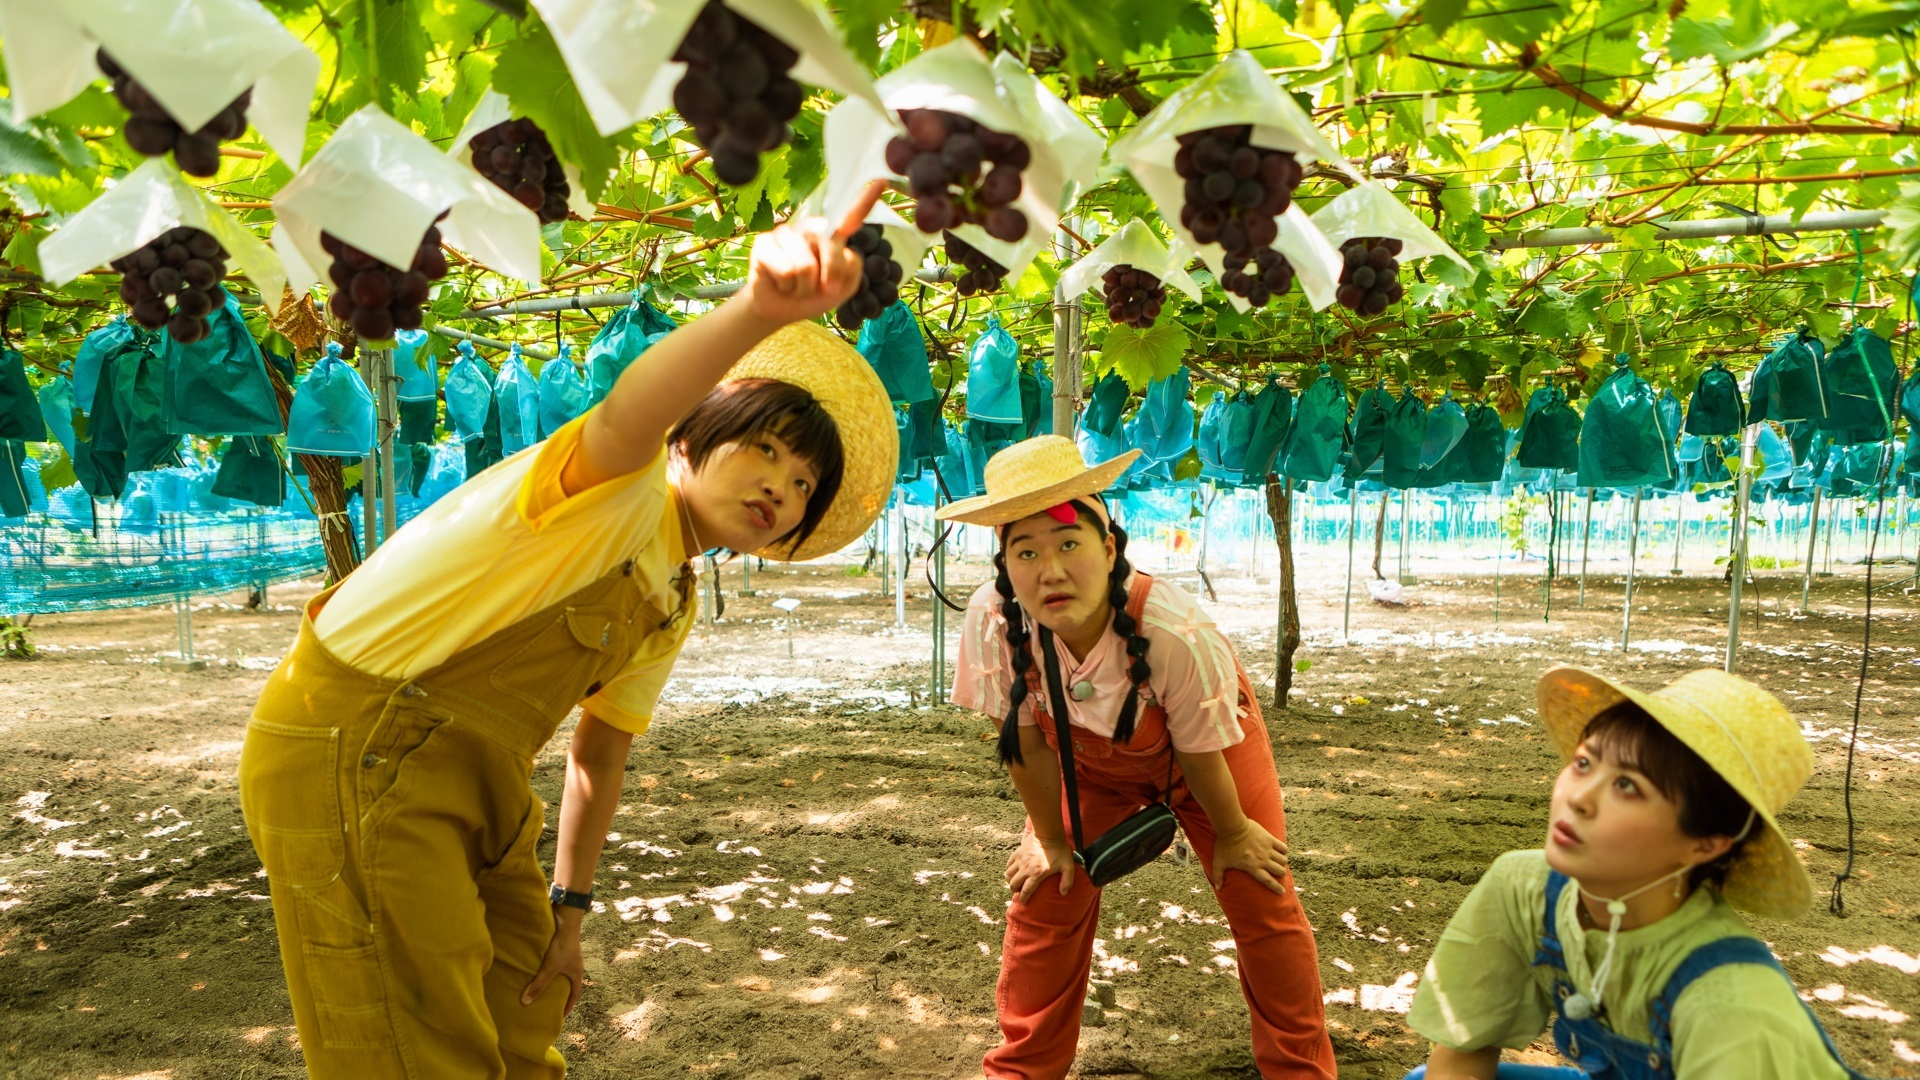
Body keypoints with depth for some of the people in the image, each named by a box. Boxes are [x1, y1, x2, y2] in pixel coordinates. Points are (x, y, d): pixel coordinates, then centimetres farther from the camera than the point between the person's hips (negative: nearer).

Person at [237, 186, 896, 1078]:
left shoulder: (668, 610, 10)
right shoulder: (624, 490, -17)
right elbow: (627, 415, -42)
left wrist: (568, 908, 18)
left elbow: (600, 753, 19)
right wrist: (757, 309, -61)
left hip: (472, 772, 9)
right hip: (354, 751, -9)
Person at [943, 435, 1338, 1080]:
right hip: (1088, 758, 2)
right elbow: (1027, 744, -18)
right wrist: (1052, 841, -4)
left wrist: (1233, 837, -6)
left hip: (1205, 752, -2)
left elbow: (1200, 758, -23)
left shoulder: (1176, 633, -42)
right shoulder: (993, 621, -35)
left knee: (1261, 902, 1)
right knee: (1045, 896, 0)